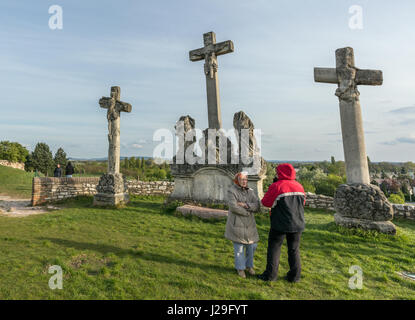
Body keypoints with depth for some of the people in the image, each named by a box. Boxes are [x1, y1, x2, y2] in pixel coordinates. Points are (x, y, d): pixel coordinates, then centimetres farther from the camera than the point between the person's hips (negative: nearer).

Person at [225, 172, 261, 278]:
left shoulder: (250, 191, 4)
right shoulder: (231, 191, -12)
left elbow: (257, 206, -8)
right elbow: (233, 207, -23)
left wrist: (245, 205, -23)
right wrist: (249, 213, -14)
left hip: (249, 224, 5)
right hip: (236, 223, -5)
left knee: (252, 245, 10)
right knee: (239, 246, 4)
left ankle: (249, 265, 33)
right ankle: (240, 268, 25)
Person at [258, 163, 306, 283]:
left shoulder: (276, 186, -13)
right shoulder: (299, 186, 5)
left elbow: (266, 202, -8)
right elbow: (303, 203, 15)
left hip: (280, 224, -5)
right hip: (297, 224, 5)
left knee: (274, 248, 8)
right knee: (294, 249, 16)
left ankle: (270, 274, 12)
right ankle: (295, 276, 20)